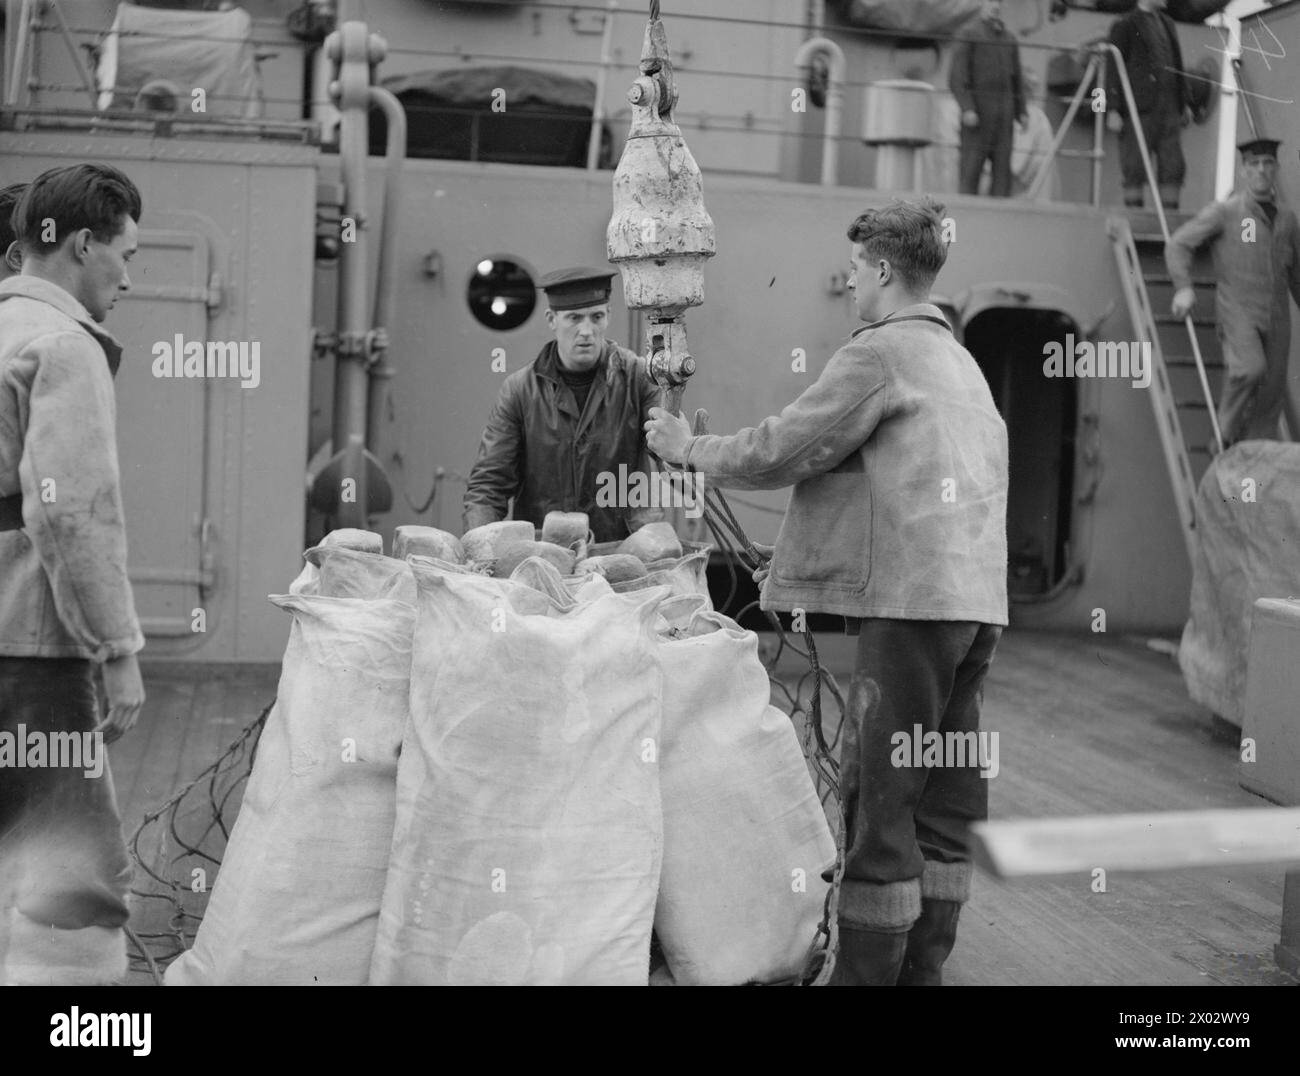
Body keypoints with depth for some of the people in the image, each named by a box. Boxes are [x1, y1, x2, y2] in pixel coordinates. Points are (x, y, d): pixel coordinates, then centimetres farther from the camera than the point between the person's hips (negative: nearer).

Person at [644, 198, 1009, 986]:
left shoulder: (879, 353, -6)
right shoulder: (959, 360, 22)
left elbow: (784, 451, -6)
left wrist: (692, 450, 11)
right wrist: (790, 562, 28)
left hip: (913, 601, -9)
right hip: (977, 598, 9)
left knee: (880, 796, -4)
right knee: (949, 795, 11)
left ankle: (867, 970, 1)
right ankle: (923, 966, 18)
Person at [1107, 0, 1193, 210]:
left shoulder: (1167, 23, 20)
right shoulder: (1125, 25, 0)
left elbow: (1178, 66, 23)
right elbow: (1114, 69, -5)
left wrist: (1186, 102, 15)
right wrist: (1115, 110, -13)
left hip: (1170, 110, 6)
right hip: (1140, 109, -6)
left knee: (1174, 167, 2)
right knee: (1135, 168, -4)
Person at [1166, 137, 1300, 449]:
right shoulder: (1225, 211, 1)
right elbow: (1178, 244, -3)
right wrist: (1184, 287, -18)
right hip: (1238, 310, -5)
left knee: (1271, 399, 2)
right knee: (1250, 368, -29)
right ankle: (1226, 436, -9)